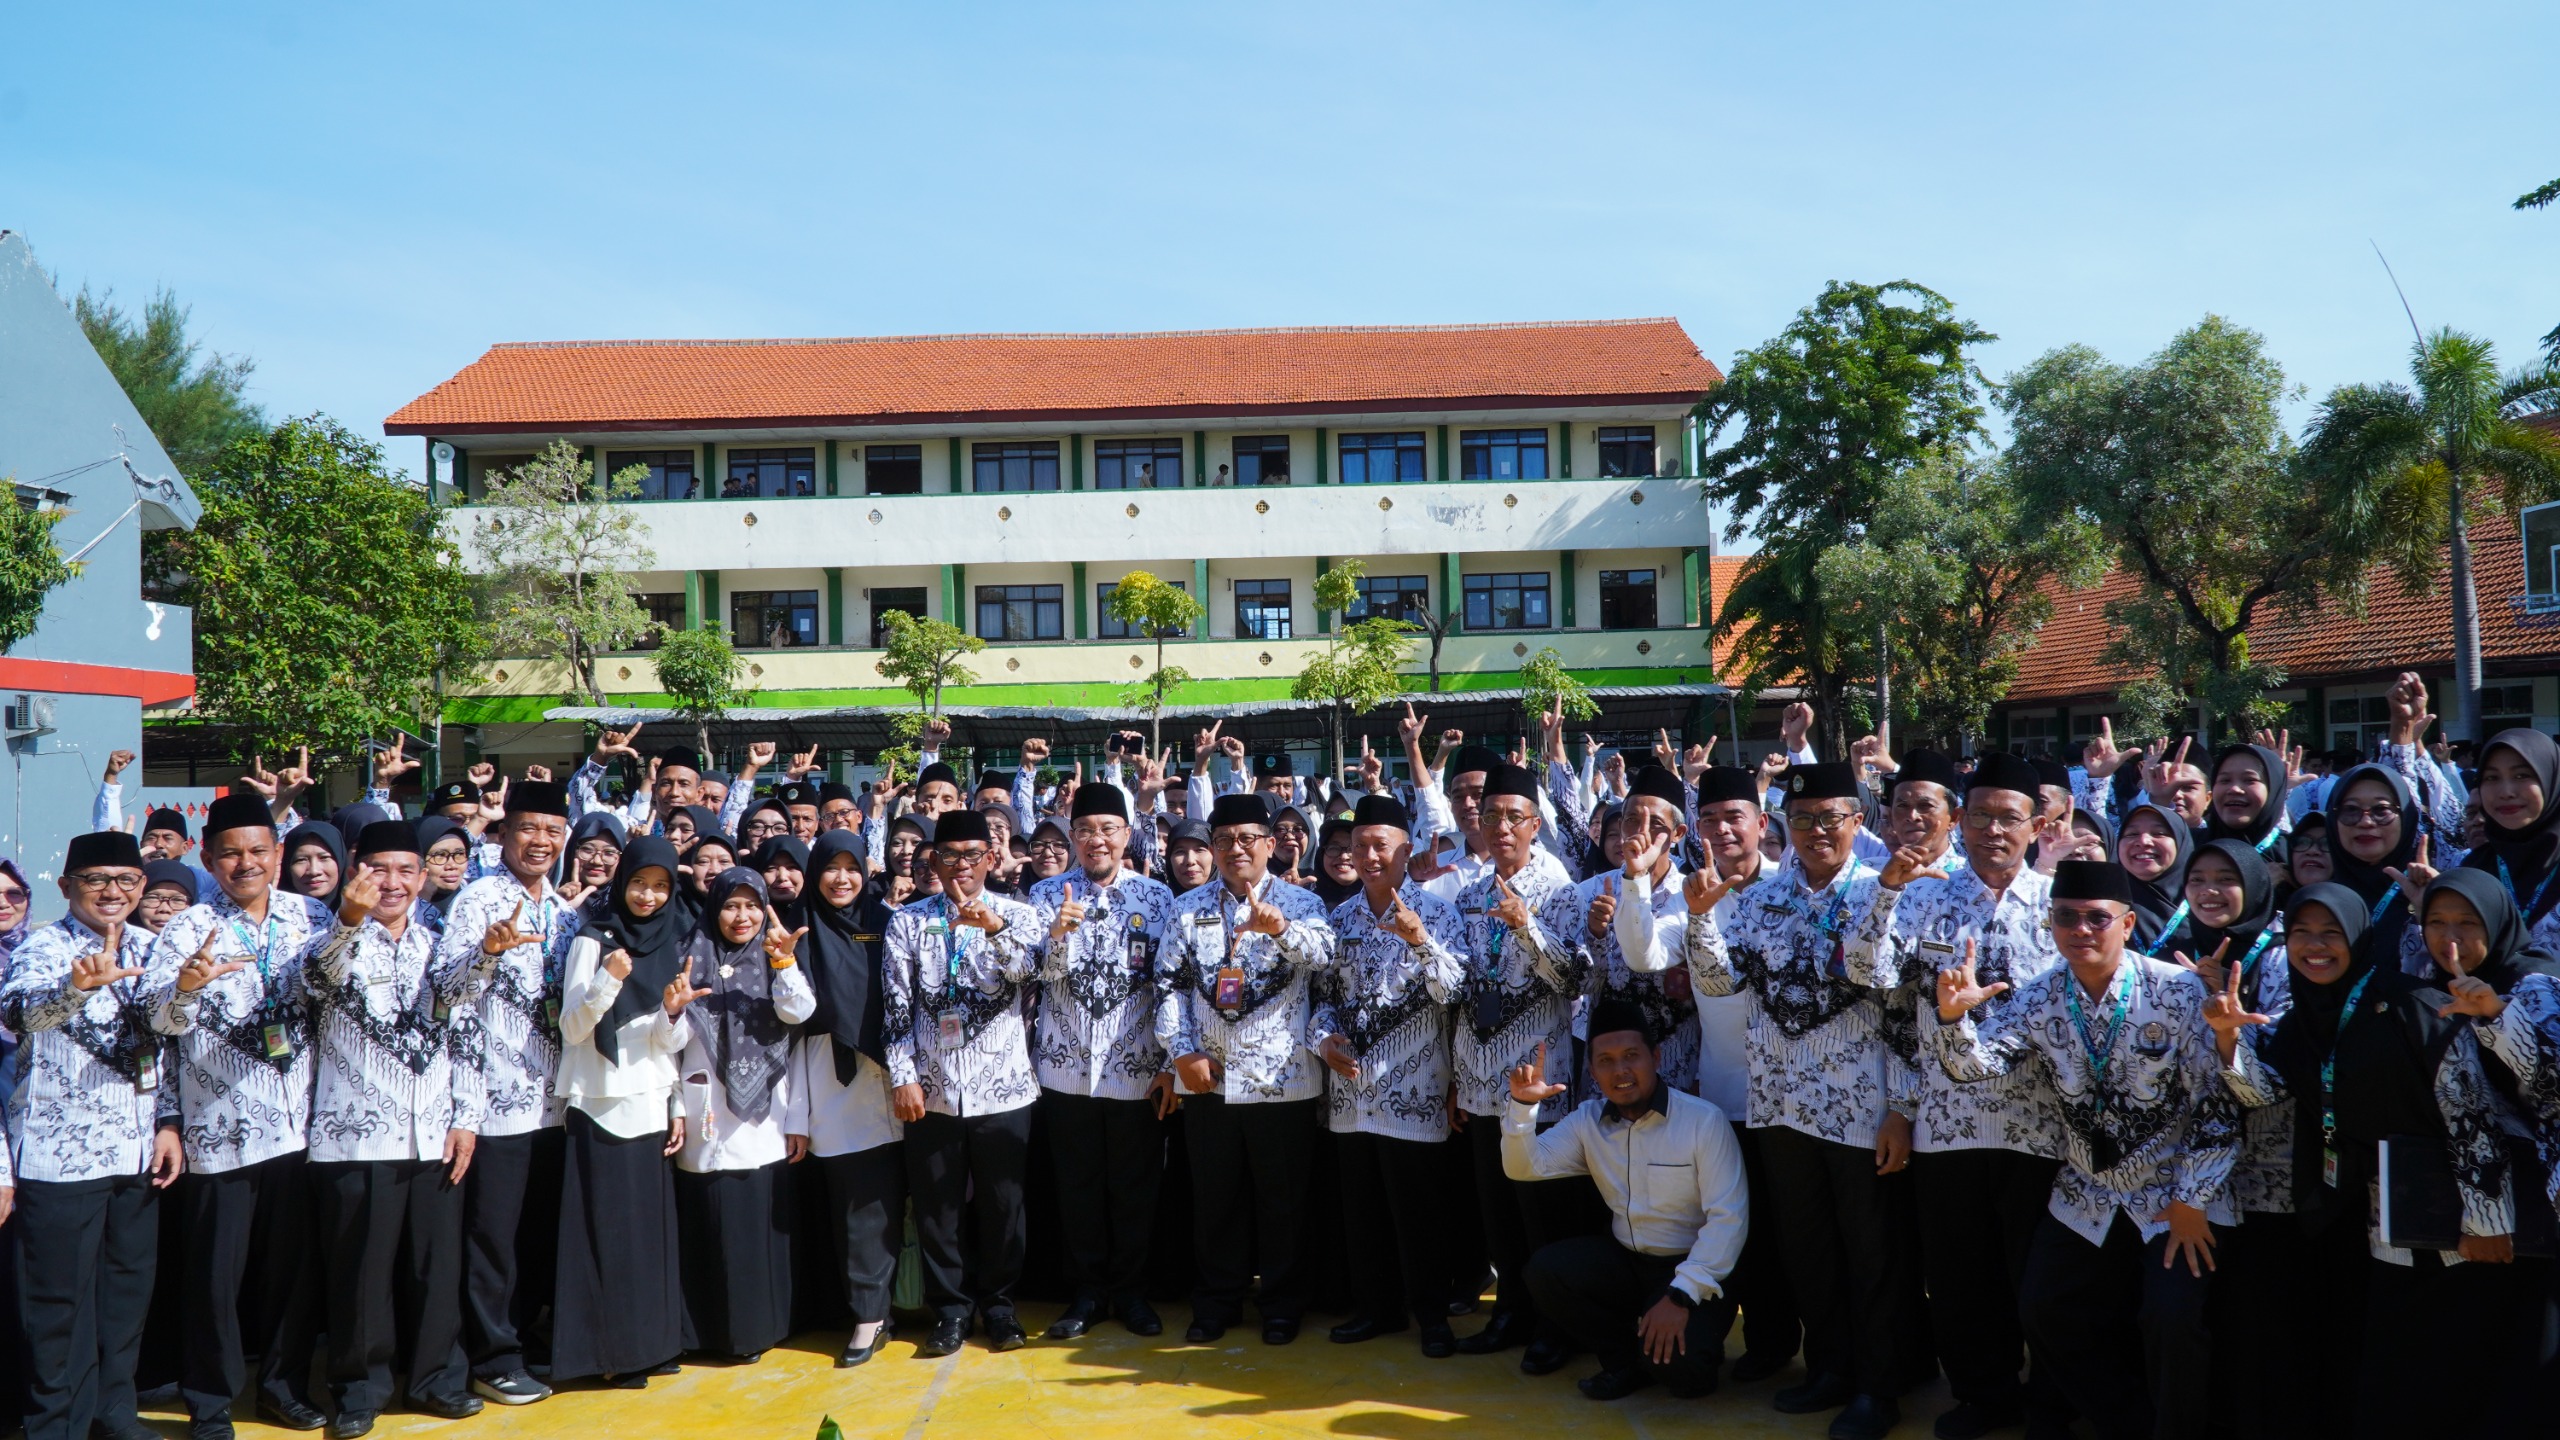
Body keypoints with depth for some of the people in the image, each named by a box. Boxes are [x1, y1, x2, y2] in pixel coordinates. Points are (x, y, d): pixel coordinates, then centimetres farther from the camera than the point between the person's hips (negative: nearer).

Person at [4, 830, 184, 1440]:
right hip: (60, 1154, -5)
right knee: (62, 1299, 3)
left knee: (129, 1287, 14)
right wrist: (78, 985, -52)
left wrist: (169, 1123, 5)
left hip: (137, 1152, 5)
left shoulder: (151, 949, 7)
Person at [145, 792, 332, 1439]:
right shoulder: (189, 929, -4)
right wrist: (187, 985, -40)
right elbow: (165, 1019, -17)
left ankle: (284, 1383, 28)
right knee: (216, 1272, 5)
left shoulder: (312, 917, 4)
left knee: (295, 1264, 11)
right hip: (220, 1128, -2)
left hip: (298, 1123, 3)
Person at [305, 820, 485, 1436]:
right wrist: (349, 920, -48)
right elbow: (321, 977, -28)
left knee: (437, 1265, 9)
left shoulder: (439, 947, 11)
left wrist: (466, 1117, 6)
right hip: (356, 1137, -4)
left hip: (434, 1138, 4)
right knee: (361, 1270, 4)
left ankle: (436, 1377, 23)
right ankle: (361, 1386, 20)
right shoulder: (342, 943, -3)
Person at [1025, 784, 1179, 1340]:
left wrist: (1169, 1064, -4)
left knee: (1135, 1186, 7)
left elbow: (1169, 983, 0)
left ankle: (1130, 1289, 23)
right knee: (1078, 1185, 9)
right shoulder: (1048, 894, 3)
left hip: (1137, 1069, -1)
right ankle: (1088, 1290, 24)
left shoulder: (1156, 896, 0)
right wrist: (1058, 933, -25)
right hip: (1067, 1066, 1)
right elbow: (1042, 974, -5)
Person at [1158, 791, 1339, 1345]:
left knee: (1282, 1197, 7)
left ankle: (1282, 1304, 22)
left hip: (1281, 1076, -2)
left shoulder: (1299, 902, -1)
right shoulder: (1188, 908, 8)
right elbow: (1172, 983, 4)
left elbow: (1323, 954, -21)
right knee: (1214, 1196, 12)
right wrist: (1183, 1051, -7)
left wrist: (1280, 929, -40)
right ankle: (1217, 1300, 26)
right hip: (1206, 1077, 3)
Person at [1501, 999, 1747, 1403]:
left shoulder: (1704, 1120, -17)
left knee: (1675, 1359, -29)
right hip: (1625, 1260, 5)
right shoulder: (1588, 1119, -1)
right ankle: (1628, 1362, 3)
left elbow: (1728, 1217, -20)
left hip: (1691, 1267, -5)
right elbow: (1524, 1167, -4)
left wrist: (1682, 1295, -28)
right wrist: (1523, 1104, -22)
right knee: (1545, 1269, -18)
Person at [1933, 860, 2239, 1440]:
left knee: (2172, 1320, -17)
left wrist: (2191, 1200, -13)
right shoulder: (2040, 997, -6)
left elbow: (2217, 1102, -15)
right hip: (2087, 1198, 5)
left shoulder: (2179, 991, -19)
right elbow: (1977, 1063, -15)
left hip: (2178, 1195, -5)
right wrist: (1953, 1014, -36)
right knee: (2045, 1312, 8)